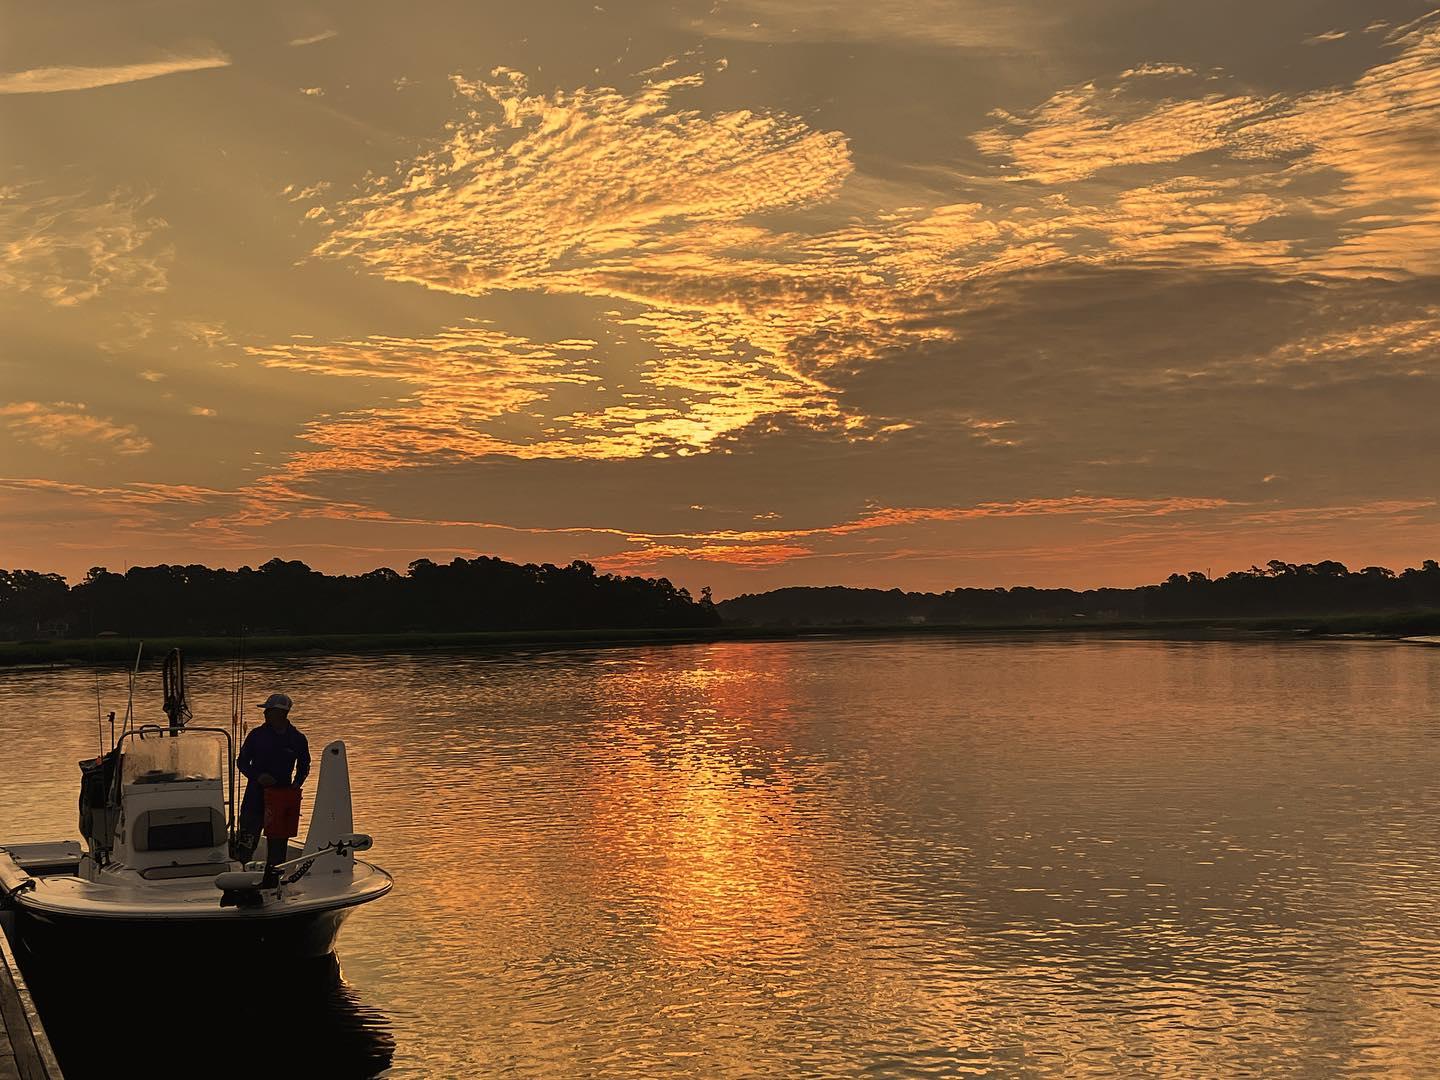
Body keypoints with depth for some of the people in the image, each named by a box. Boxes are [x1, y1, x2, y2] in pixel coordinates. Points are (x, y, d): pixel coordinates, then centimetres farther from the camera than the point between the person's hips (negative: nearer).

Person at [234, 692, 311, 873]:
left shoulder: (297, 739, 1)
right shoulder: (257, 735, -1)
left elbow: (304, 767, 14)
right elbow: (241, 762, 5)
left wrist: (296, 785, -4)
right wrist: (257, 776, -12)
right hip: (256, 796, -1)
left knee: (278, 843, 7)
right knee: (246, 848, -8)